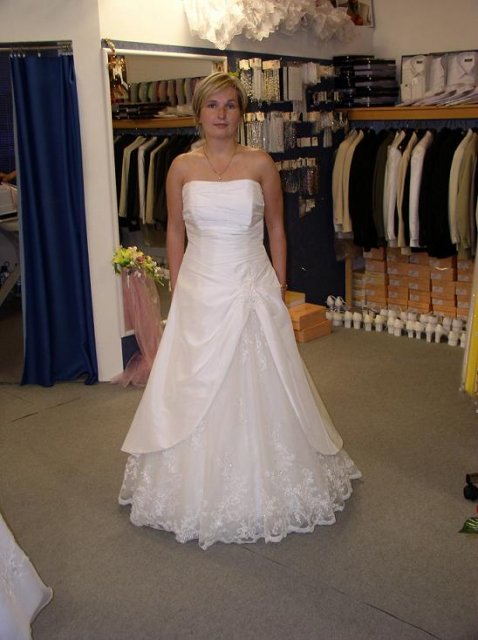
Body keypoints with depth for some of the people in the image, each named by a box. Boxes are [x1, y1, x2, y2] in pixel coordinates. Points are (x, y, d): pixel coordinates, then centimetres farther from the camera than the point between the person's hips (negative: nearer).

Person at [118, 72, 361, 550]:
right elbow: (174, 233, 9)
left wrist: (279, 287, 3)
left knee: (259, 389, 6)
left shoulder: (261, 164, 0)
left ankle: (264, 490, 27)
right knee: (195, 393, 7)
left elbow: (276, 229, 6)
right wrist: (177, 291, 6)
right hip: (199, 293, 1)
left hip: (253, 290, -1)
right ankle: (199, 490, 27)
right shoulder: (182, 167, 3)